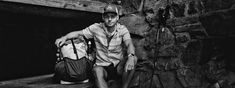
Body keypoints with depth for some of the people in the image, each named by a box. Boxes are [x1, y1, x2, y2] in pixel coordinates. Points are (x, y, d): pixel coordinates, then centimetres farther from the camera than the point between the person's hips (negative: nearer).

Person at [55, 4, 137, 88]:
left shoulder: (122, 29, -5)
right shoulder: (96, 28, -5)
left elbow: (129, 44, -21)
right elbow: (78, 33, 2)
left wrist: (130, 56, -43)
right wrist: (64, 37, -17)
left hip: (118, 65, 1)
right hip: (102, 66, -1)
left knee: (134, 59, -27)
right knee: (97, 71, -36)